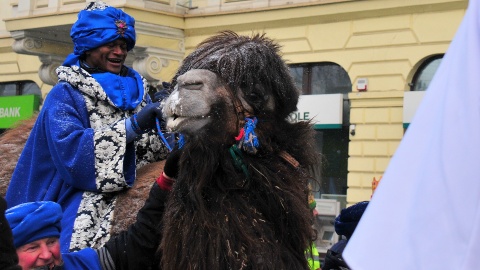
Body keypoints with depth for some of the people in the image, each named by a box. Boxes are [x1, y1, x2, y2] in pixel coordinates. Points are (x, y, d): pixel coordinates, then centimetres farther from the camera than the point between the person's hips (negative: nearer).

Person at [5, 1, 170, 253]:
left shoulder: (135, 88, 14)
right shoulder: (65, 95, 0)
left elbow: (149, 148, 14)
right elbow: (69, 150, -17)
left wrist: (162, 118, -7)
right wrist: (133, 126, -23)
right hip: (85, 205, -4)